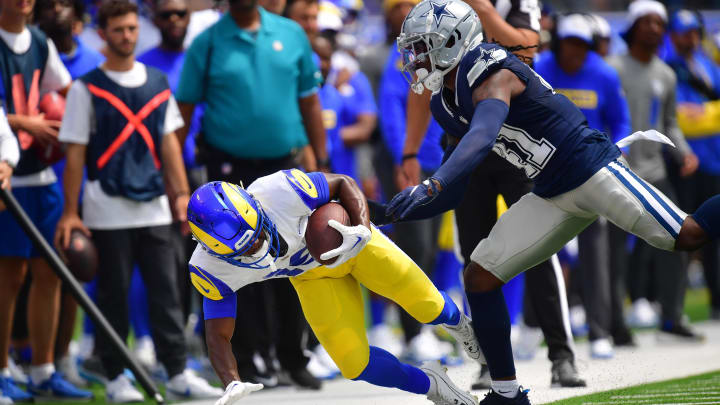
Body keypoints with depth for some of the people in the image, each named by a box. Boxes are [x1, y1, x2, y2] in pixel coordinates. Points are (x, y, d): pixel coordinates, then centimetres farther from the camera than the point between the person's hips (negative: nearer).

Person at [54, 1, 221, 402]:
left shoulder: (158, 83, 11)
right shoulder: (87, 88, -2)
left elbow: (169, 143, 13)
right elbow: (75, 153, -3)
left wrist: (182, 194, 4)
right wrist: (70, 213, -6)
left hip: (153, 207, 4)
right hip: (107, 212, -4)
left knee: (166, 291, 2)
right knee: (114, 294, 1)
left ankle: (178, 373, 6)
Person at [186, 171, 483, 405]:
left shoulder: (279, 191, -39)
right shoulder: (211, 269, -31)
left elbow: (343, 184, -20)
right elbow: (218, 335, -20)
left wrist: (362, 230, -36)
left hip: (348, 235, -2)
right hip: (312, 276, 2)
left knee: (426, 304, 0)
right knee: (355, 365, -10)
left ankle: (458, 325, 40)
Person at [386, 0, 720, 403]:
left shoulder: (491, 76, -20)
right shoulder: (447, 104, 8)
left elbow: (481, 138, -39)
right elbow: (454, 192, 17)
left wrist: (429, 187, -50)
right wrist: (395, 217, 8)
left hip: (591, 170, -9)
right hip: (554, 198, 9)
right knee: (480, 277, 1)